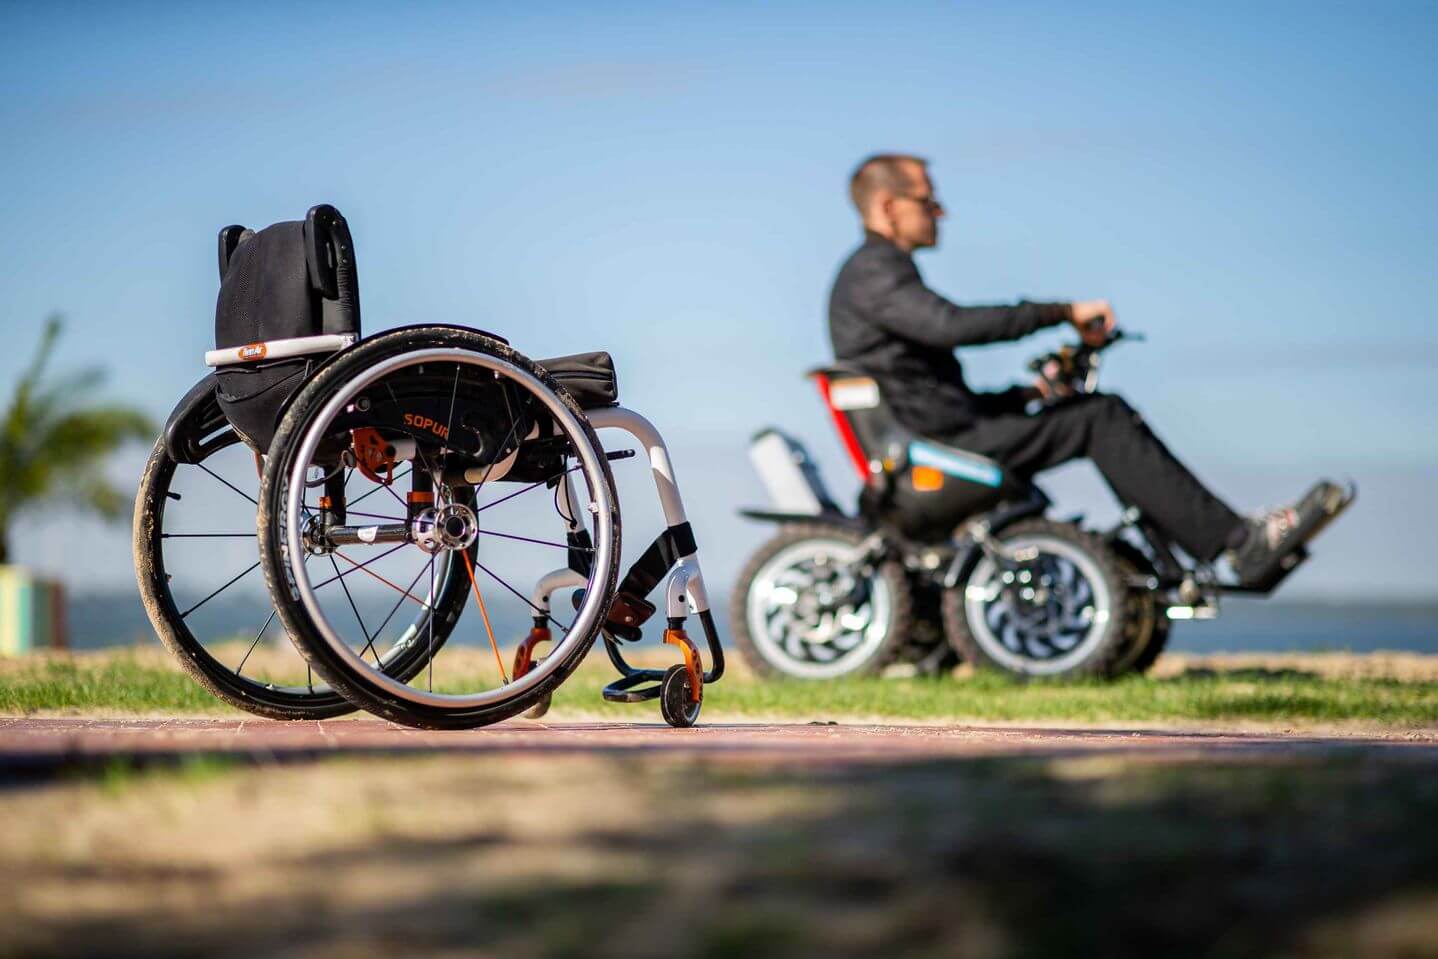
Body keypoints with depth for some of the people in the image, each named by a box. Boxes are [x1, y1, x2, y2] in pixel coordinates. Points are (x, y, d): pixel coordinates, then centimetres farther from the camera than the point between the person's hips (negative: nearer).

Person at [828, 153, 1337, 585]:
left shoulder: (883, 272, 24)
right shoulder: (871, 272, -9)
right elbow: (953, 325, -27)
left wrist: (1028, 393, 18)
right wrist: (1063, 312, -23)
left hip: (946, 431, 10)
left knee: (1107, 414, 5)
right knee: (1100, 418, -14)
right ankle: (1240, 541, -14)